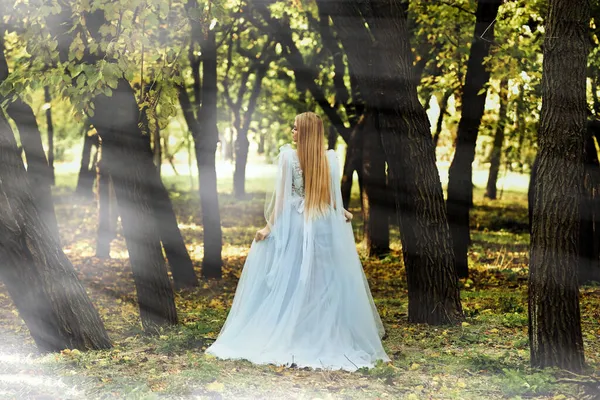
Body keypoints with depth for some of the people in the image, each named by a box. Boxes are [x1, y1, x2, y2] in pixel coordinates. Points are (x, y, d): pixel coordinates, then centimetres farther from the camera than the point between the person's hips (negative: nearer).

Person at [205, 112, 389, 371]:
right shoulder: (331, 158, -1)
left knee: (287, 283, 5)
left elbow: (281, 195, -9)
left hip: (291, 224, -2)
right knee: (324, 284, 9)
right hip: (323, 226, 3)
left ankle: (280, 339, 6)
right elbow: (334, 195, 2)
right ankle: (327, 341, 12)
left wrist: (270, 225, -4)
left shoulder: (288, 155, -9)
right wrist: (342, 214, 19)